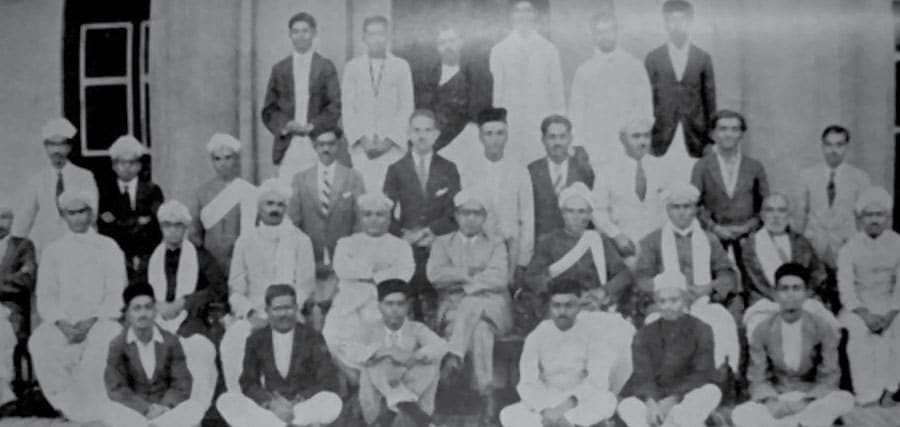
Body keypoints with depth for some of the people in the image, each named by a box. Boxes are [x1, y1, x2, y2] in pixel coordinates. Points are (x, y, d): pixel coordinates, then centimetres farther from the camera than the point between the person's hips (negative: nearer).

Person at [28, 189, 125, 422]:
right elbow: (45, 296, 7)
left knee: (105, 343, -36)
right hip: (63, 322, 2)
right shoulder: (53, 251, 15)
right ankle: (69, 405, -16)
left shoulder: (108, 248, 8)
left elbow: (116, 294, 1)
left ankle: (92, 410, -20)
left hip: (100, 321, -2)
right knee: (40, 343, -30)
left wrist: (92, 321, -14)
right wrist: (61, 322, -12)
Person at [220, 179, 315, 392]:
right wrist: (251, 313, -10)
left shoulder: (300, 241, 7)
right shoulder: (245, 240, 13)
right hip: (252, 315, 2)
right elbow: (235, 290, 9)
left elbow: (305, 288, 2)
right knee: (231, 342, -29)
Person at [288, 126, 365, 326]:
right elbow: (292, 221, 9)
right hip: (311, 263, 1)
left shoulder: (353, 178, 7)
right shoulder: (300, 179, 9)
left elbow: (360, 221, 5)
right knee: (313, 315, -6)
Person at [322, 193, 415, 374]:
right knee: (332, 339, -27)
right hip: (350, 305, 2)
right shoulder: (346, 243, 22)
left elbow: (404, 273, -1)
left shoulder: (400, 246, 18)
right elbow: (341, 269, 1)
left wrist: (373, 277, -4)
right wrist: (373, 266, -4)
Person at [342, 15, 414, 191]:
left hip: (392, 145, -1)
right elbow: (347, 108, 6)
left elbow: (407, 108, 3)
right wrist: (361, 138, -6)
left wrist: (390, 140, -6)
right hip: (361, 146, 1)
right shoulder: (352, 67, 7)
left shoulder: (401, 66, 4)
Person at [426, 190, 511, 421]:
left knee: (472, 304, -39)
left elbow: (499, 279, -2)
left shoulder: (496, 246, 19)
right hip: (454, 307, 0)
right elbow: (435, 274, -1)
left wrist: (460, 281, -9)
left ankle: (455, 356, -44)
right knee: (480, 331, -36)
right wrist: (472, 274, -5)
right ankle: (487, 393, -40)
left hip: (490, 306, 0)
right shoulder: (442, 243, 20)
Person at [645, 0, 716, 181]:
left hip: (694, 138, 0)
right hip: (662, 139, 0)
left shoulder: (703, 58, 7)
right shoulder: (653, 58, 6)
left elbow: (709, 99, 8)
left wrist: (711, 138, 5)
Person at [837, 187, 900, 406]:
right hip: (858, 306, 0)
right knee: (859, 331, -31)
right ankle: (867, 397, -27)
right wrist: (865, 313, -21)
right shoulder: (850, 247, 1)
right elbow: (846, 287, -6)